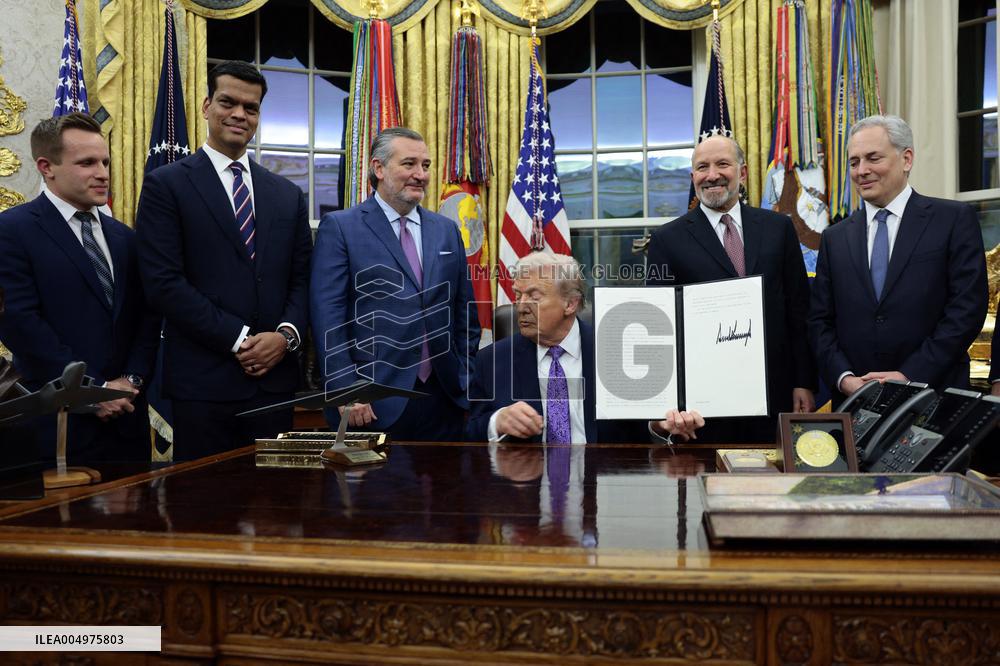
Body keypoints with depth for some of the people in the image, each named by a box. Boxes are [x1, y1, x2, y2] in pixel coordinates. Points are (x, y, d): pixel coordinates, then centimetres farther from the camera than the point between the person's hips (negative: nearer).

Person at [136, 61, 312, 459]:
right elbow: (163, 282, -9)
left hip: (275, 377, 4)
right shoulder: (166, 185, 0)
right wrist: (239, 339, -13)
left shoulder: (287, 195, 14)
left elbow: (301, 278, 11)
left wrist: (287, 334, -8)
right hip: (203, 381, -4)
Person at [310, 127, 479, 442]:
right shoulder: (339, 227, -1)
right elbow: (328, 317, -8)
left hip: (445, 399, 4)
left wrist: (468, 382, 9)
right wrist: (346, 390, -14)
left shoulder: (447, 230, 13)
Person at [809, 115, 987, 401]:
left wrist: (909, 375, -16)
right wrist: (844, 377, -10)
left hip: (933, 397, -2)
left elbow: (967, 308, -8)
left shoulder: (955, 220, -1)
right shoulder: (835, 238, 8)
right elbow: (820, 320, 6)